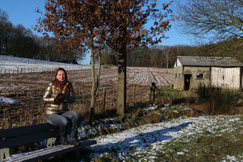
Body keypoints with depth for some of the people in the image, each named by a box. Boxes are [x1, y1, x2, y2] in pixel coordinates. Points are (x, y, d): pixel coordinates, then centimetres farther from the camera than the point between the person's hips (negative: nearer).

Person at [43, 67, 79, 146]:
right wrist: (55, 99, -21)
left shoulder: (69, 85, 3)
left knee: (75, 115, -28)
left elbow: (72, 99, -2)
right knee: (65, 121, -32)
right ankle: (63, 139, 0)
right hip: (51, 114, -3)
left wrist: (65, 98, -22)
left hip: (63, 112, 3)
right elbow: (45, 98, -4)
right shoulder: (52, 85, -6)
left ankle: (73, 139, -16)